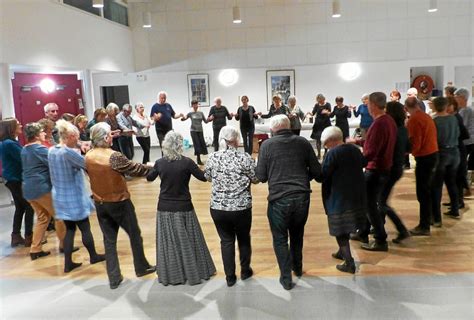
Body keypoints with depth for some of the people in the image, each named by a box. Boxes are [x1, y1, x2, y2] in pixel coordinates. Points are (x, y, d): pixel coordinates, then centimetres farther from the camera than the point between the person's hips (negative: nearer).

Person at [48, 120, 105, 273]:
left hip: (60, 197, 8)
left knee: (69, 229, 15)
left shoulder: (51, 151, 3)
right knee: (85, 228, 10)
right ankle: (93, 256, 27)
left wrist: (78, 149, 6)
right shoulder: (69, 152, -23)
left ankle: (68, 263, 18)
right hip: (74, 198, -7)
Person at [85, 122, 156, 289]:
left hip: (100, 204, 5)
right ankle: (141, 268, 30)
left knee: (109, 240, 12)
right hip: (119, 203, -5)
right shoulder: (114, 156, -22)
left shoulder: (88, 157, -4)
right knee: (135, 235, 15)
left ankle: (114, 278, 16)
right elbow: (135, 169, -15)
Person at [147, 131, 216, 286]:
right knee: (188, 241, 11)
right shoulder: (187, 162, -15)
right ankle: (195, 272, 24)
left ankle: (169, 275, 24)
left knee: (168, 242, 13)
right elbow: (203, 177, -6)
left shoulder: (160, 163, -7)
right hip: (183, 208, -2)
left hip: (164, 208, 2)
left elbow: (149, 178, 11)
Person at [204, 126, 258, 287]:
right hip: (241, 208, -2)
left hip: (217, 208, 2)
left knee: (226, 240, 16)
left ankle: (230, 277, 22)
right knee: (244, 239, 20)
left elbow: (208, 178, 12)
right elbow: (255, 179, -2)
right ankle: (245, 271, 36)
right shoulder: (245, 158, -12)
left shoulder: (212, 158, -3)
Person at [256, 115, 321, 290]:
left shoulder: (267, 145, -4)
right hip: (302, 197, 3)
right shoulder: (303, 142, 3)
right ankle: (298, 268, 42)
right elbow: (317, 171, 5)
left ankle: (286, 278, 18)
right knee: (297, 234, 25)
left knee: (280, 239, 14)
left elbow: (261, 176, -1)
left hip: (279, 199, -3)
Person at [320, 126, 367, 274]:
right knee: (346, 225, 23)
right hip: (357, 195, 8)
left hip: (339, 197, -8)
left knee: (340, 230, 2)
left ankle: (349, 263, 3)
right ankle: (342, 252, 39)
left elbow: (322, 175, -17)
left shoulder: (333, 153, -17)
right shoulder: (355, 149, 7)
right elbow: (364, 163, 23)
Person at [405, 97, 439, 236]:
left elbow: (415, 144, -19)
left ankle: (424, 226, 1)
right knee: (427, 190, 20)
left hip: (424, 157, -9)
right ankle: (430, 218, 31)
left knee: (422, 193, -4)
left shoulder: (414, 120, -16)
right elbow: (426, 137, 14)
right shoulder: (427, 116, 11)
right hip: (432, 154, 9)